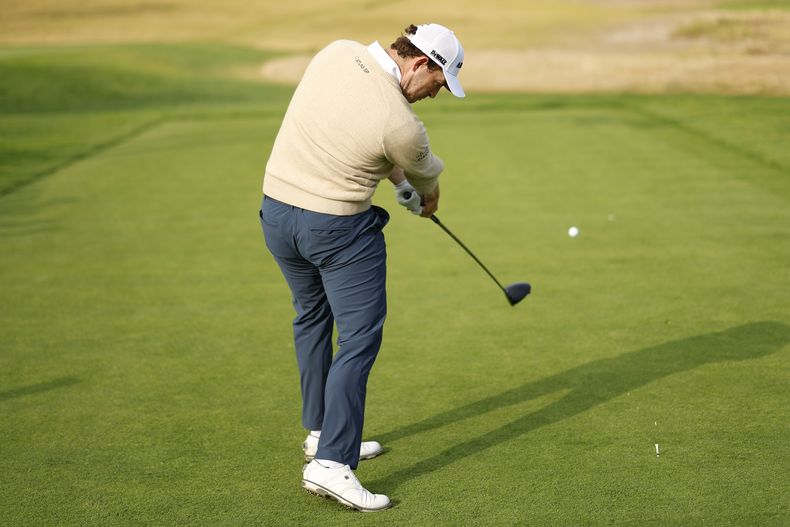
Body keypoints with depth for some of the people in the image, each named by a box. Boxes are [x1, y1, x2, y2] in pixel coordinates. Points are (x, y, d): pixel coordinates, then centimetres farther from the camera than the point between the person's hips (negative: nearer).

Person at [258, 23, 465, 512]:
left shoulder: (337, 53, -5)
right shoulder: (402, 125, -21)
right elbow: (425, 178, 2)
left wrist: (398, 178, 15)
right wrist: (428, 200, 26)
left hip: (277, 210, 8)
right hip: (338, 228, -8)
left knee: (312, 318, 22)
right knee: (360, 337, -3)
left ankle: (324, 434, 33)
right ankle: (331, 463, -10)